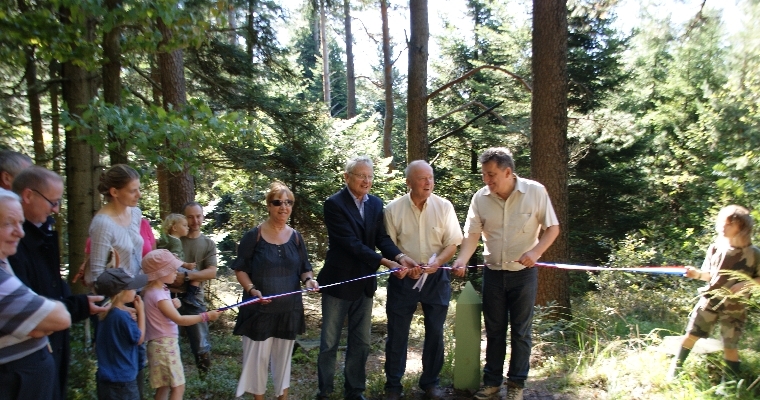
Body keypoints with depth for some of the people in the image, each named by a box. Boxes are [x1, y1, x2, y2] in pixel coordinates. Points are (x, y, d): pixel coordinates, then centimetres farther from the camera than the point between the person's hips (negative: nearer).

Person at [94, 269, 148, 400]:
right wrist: (141, 312, -6)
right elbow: (139, 339, -12)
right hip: (121, 379, -9)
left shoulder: (107, 312, 2)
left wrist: (134, 312, 3)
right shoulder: (122, 316, -25)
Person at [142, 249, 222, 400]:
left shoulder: (154, 290, 8)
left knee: (164, 386, 16)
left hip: (164, 345, 10)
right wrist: (206, 316, -20)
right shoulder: (158, 295, -21)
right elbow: (179, 320, -23)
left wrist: (172, 305, 8)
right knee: (178, 387, -5)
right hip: (165, 345, -10)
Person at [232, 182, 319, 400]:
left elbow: (304, 268, 9)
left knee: (283, 356, 15)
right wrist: (252, 289, -20)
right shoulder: (254, 235, -8)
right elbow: (240, 269, -4)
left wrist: (308, 280, -13)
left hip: (289, 309, 4)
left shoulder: (296, 237, 3)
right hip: (259, 308, -3)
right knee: (258, 356, 5)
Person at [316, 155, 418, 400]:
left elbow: (382, 238, -2)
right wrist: (387, 263, -28)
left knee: (361, 343, 13)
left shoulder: (376, 204, 4)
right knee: (329, 342, 10)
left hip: (365, 283, 5)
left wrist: (400, 257, -22)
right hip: (338, 281, -5)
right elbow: (352, 243, -23)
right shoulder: (334, 204, -15)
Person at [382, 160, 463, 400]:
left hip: (436, 277, 2)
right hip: (403, 277, -1)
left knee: (435, 332, 12)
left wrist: (437, 262, -19)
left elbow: (452, 244, -2)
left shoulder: (444, 207, -5)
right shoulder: (393, 209, -7)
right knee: (397, 333, 6)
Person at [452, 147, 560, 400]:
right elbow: (472, 233, -6)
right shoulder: (480, 197, -7)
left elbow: (552, 228, -5)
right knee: (494, 330, 13)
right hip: (493, 273, 2)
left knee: (520, 331, 9)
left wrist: (536, 251, -22)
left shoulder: (535, 191, -12)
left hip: (523, 273, -2)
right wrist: (462, 260, -23)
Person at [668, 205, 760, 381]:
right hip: (709, 300, 3)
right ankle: (675, 369, 15)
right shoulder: (715, 248, 3)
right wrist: (697, 274, -10)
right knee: (691, 334, 3)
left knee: (730, 345, 4)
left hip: (734, 307, -2)